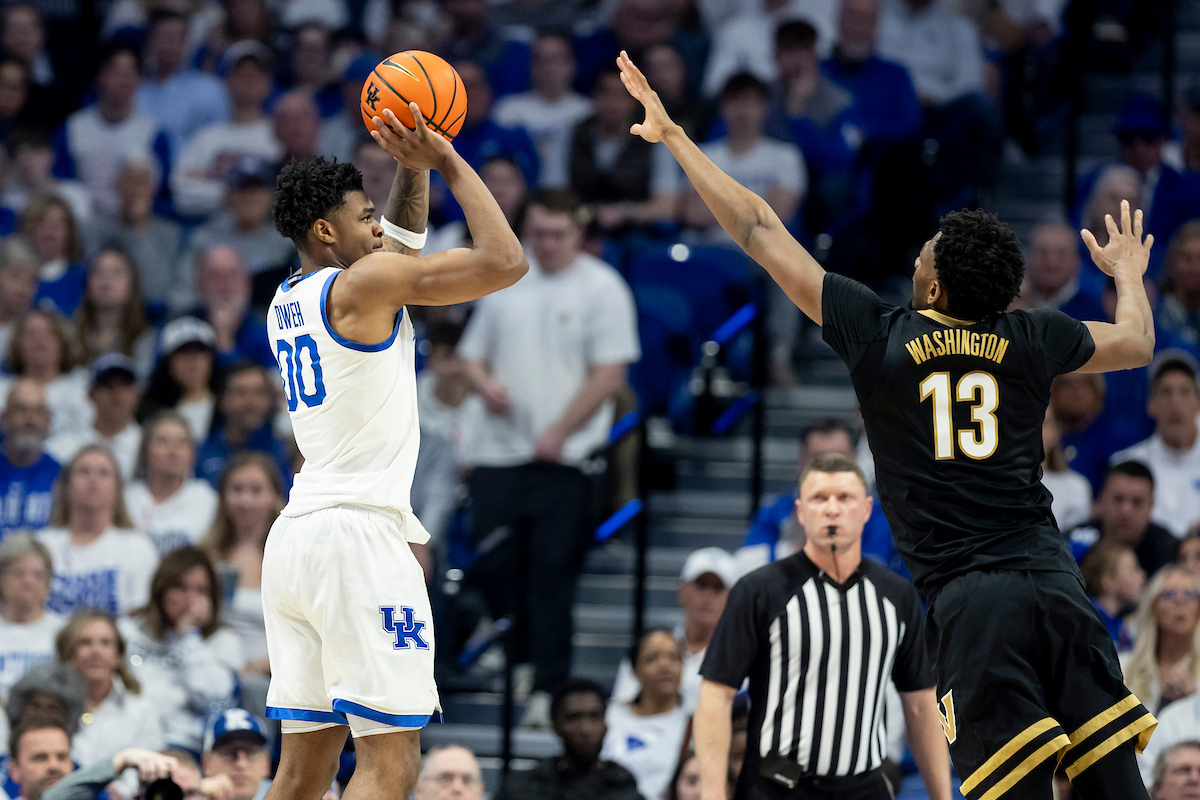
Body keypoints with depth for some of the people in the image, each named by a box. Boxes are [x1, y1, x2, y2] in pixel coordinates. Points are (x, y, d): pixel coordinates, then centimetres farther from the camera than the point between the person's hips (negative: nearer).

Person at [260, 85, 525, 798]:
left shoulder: (290, 299, 18)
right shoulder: (364, 282, -8)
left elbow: (402, 242, 34)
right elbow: (505, 262, -10)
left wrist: (416, 168, 20)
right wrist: (449, 160, -1)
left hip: (296, 538, 9)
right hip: (359, 533, -9)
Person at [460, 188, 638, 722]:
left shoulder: (601, 288, -1)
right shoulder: (505, 283, 14)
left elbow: (610, 373, -6)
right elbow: (472, 352, 19)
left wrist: (559, 433, -12)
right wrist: (485, 383, -4)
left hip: (565, 458, -4)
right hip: (500, 452, 4)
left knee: (554, 574, -6)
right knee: (492, 566, 1)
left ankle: (548, 688, -2)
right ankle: (513, 656, 21)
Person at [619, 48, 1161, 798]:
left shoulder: (879, 334, 1)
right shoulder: (1032, 339, 8)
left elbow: (758, 231, 8)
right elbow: (1137, 342, 28)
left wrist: (672, 133, 17)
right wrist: (1129, 273, 50)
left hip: (967, 597, -3)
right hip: (1051, 576, 3)